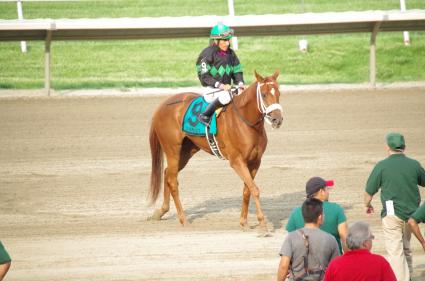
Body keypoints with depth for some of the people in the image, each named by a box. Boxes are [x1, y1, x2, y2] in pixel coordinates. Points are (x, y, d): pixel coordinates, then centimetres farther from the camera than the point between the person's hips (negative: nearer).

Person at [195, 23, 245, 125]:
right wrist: (220, 85, -22)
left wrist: (240, 83, -5)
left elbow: (237, 71, 16)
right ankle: (205, 116, -22)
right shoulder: (208, 53, -9)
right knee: (225, 97, -36)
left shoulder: (230, 53, 10)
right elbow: (205, 76, -12)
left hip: (227, 88, 7)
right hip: (212, 90, -7)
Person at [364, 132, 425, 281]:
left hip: (392, 214, -5)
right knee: (406, 248, 21)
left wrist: (367, 205, 19)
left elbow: (369, 190, -1)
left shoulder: (382, 166, -7)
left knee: (395, 250, -5)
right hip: (411, 212, 5)